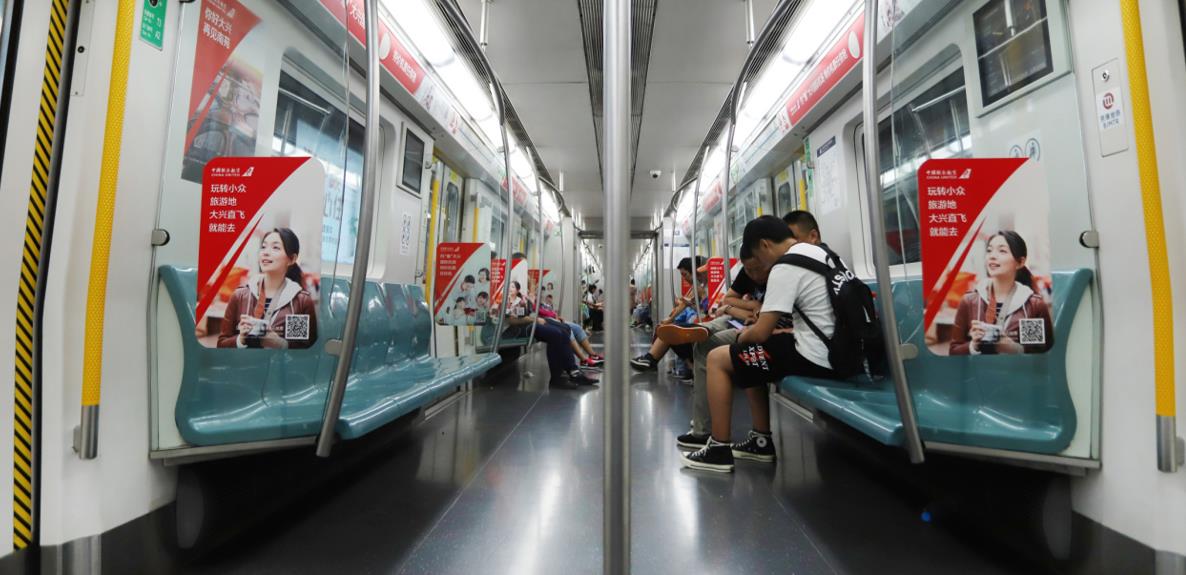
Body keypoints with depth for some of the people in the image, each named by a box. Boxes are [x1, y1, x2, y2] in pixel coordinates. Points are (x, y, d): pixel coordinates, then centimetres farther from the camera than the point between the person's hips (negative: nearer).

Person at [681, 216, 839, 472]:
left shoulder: (784, 268, -16)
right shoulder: (823, 253, 13)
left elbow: (760, 333, -17)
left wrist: (742, 336, 5)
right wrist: (790, 331, 17)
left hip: (815, 357, -10)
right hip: (835, 351, 10)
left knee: (717, 359, 0)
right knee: (751, 358, 24)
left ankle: (719, 450, 8)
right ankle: (762, 440, 27)